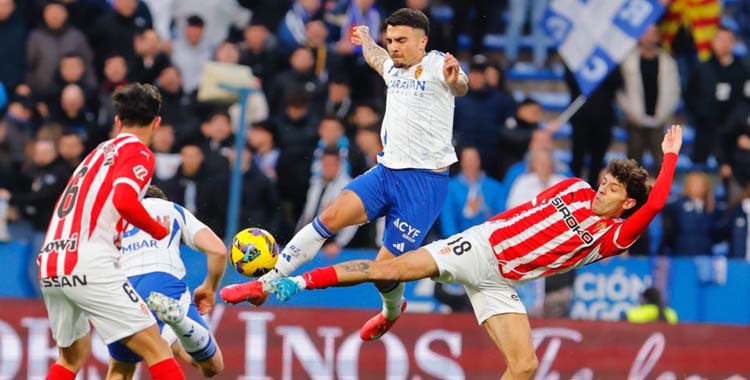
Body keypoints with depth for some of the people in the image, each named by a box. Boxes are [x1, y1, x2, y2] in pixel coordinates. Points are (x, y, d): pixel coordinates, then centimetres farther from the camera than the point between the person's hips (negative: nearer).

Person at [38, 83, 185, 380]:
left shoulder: (99, 151, 24)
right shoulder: (138, 153, 1)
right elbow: (124, 200, -17)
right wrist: (160, 231, -3)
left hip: (48, 266, 8)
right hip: (88, 264, -8)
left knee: (73, 355, 27)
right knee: (155, 348, -8)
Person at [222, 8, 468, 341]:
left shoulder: (436, 64, -11)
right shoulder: (393, 68, 12)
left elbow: (460, 88, -35)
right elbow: (375, 58, 39)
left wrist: (456, 81, -59)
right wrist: (366, 40, 59)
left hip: (425, 182, -7)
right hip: (387, 171, 7)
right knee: (331, 217, -12)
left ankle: (392, 311, 29)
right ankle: (265, 284, -7)